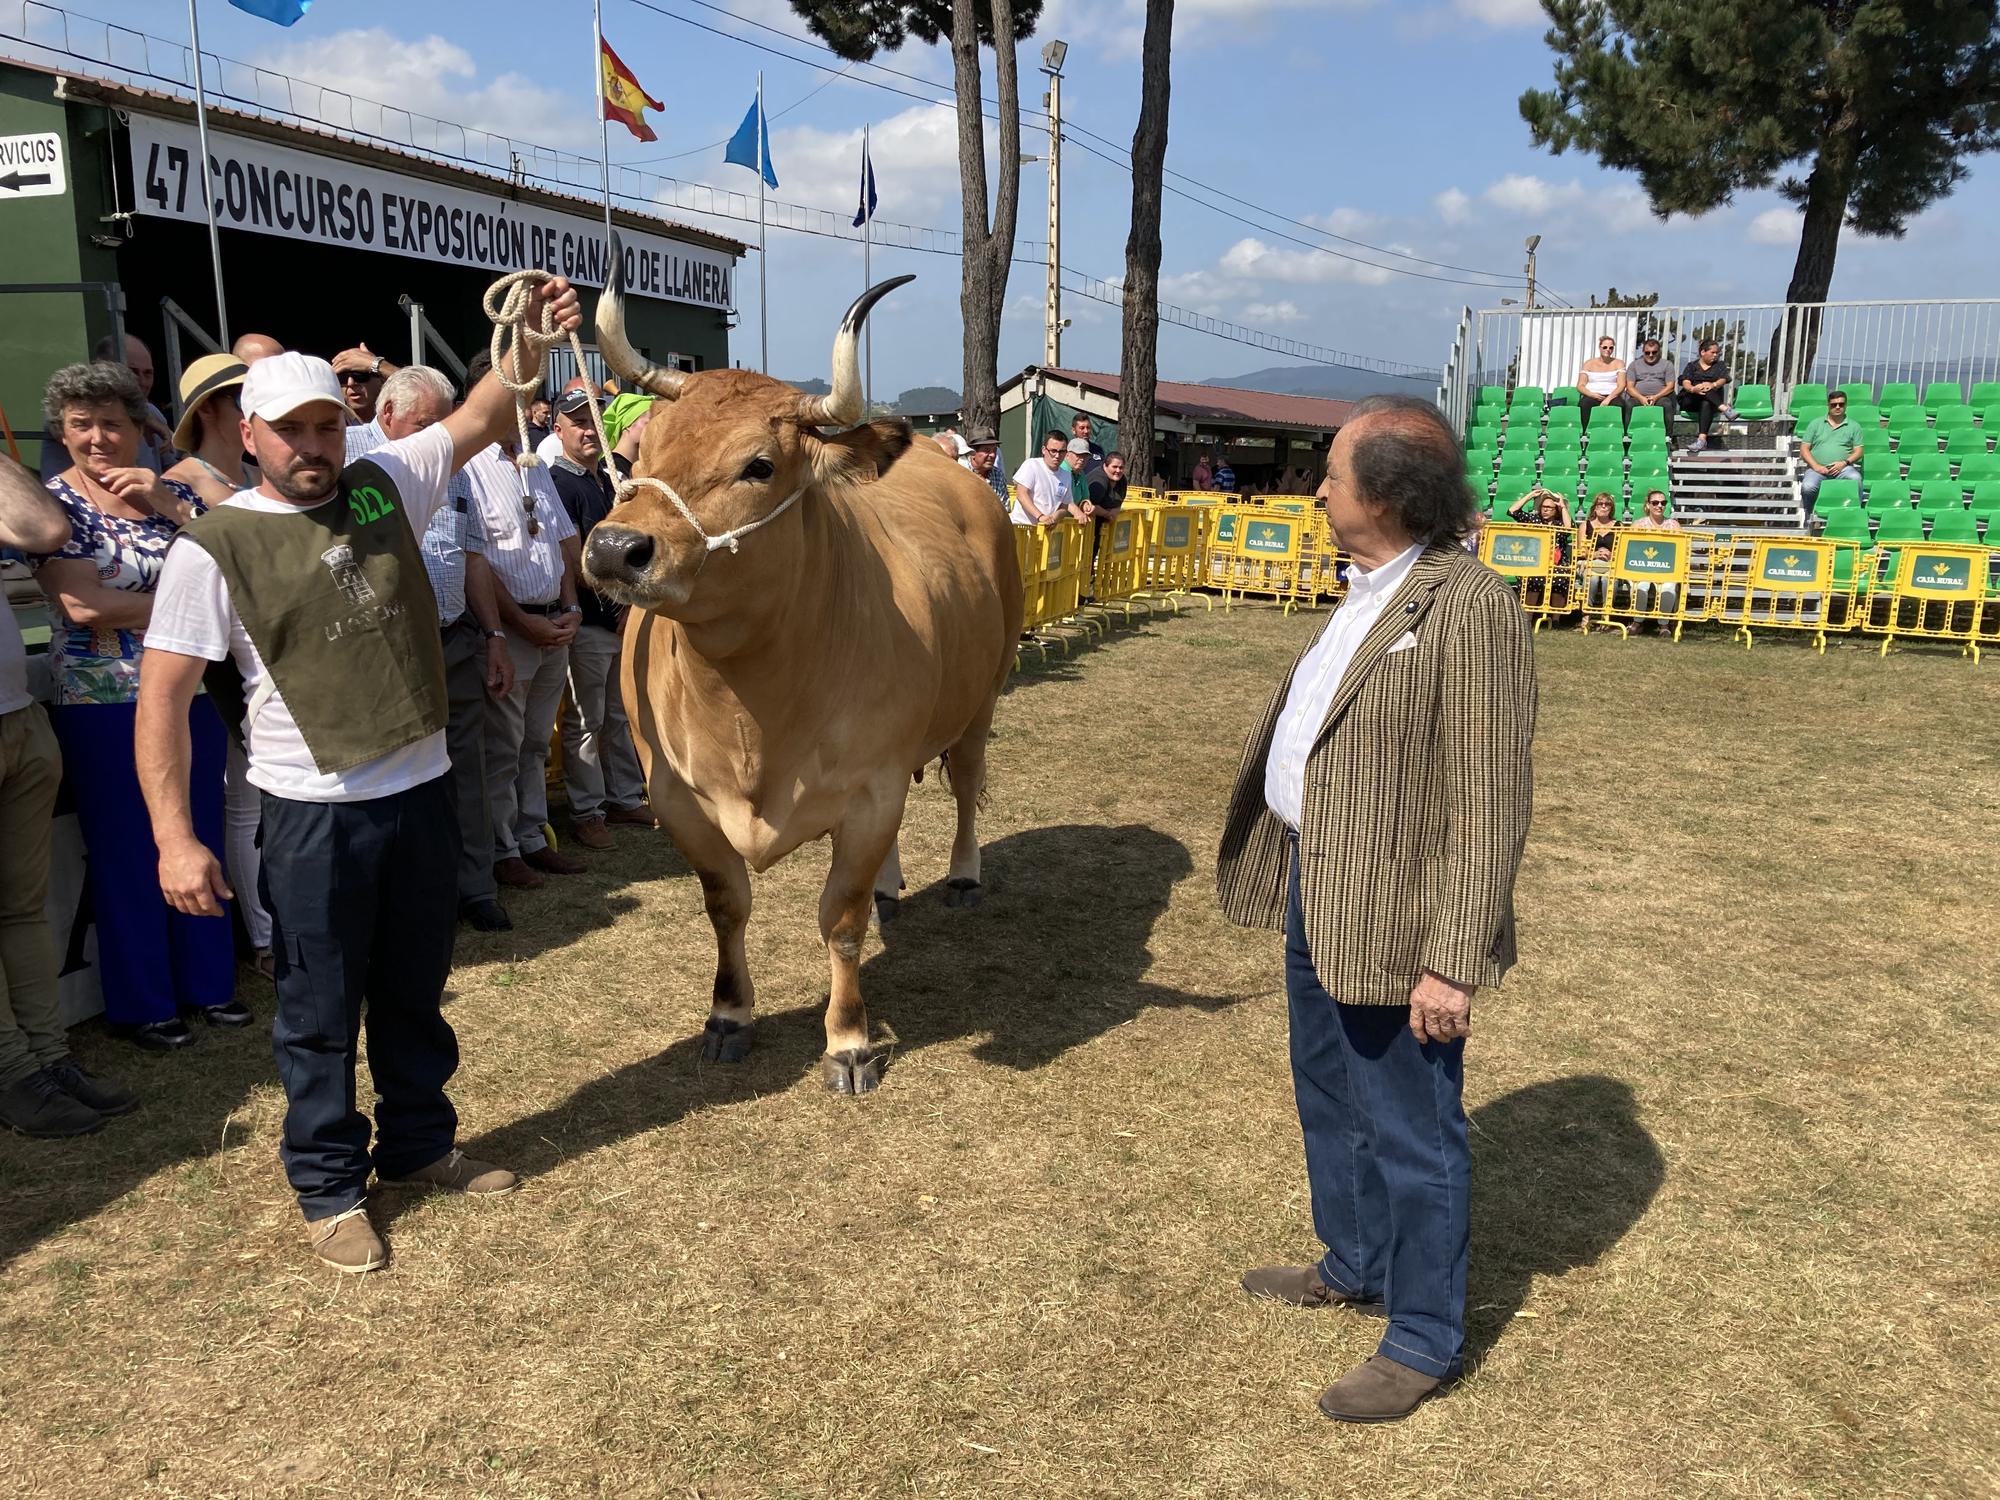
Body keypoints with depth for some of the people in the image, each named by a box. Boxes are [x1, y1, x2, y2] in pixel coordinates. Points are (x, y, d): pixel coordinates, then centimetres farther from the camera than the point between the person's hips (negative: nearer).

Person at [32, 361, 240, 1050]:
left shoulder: (172, 491, 8)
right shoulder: (55, 503, -4)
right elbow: (84, 605, -16)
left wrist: (170, 505, -10)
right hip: (103, 703, -4)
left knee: (199, 841, 10)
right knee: (126, 851, 4)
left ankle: (208, 981, 24)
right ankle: (139, 1004, 16)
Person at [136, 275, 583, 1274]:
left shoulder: (387, 484, 4)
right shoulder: (215, 546, -8)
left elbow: (482, 416, 6)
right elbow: (163, 697, -9)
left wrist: (530, 334, -14)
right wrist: (175, 839, -15)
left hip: (421, 788, 4)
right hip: (314, 812, -4)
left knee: (415, 989, 18)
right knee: (321, 1010, 8)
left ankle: (418, 1145, 37)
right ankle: (328, 1190, 26)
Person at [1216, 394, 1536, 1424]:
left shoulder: (1467, 608, -20)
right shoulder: (1369, 589, 10)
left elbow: (1488, 804, -22)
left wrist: (1453, 962, -23)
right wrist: (1297, 875, 18)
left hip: (1394, 918, -10)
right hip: (1317, 893, 10)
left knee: (1410, 1134, 7)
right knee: (1331, 1100, 24)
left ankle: (1423, 1342, 25)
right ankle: (1352, 1268, 45)